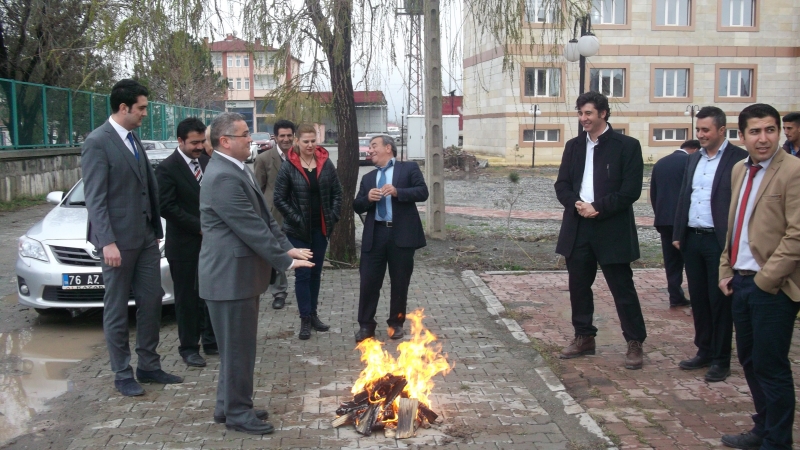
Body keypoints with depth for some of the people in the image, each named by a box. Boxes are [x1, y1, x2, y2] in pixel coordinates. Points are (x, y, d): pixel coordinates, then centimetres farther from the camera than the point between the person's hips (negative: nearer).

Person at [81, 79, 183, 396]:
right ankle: (122, 374, 16)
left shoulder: (134, 140, 12)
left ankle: (149, 366, 24)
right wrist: (108, 242, -21)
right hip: (119, 240, -8)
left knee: (151, 302, 11)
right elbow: (95, 198, -16)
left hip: (146, 237, 8)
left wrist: (156, 230, 13)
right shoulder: (98, 142, -12)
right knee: (117, 309, 5)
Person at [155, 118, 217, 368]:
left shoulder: (207, 162, 6)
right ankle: (189, 348, 17)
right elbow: (167, 208, -16)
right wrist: (200, 227, -16)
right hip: (185, 245, -5)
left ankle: (211, 341, 25)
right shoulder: (167, 169, -11)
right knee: (187, 298, 5)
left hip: (210, 241, 5)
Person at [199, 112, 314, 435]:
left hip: (241, 273, 10)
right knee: (237, 347, 1)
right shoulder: (223, 177, -21)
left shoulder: (238, 170, 12)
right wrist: (285, 261, -16)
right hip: (230, 276, -10)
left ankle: (228, 405, 30)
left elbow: (263, 217, 15)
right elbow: (252, 228, -22)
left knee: (240, 345, 18)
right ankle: (237, 413, 13)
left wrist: (287, 247, 4)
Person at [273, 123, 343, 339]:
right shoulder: (288, 167, -10)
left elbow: (337, 192, 7)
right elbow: (279, 199, -8)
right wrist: (297, 220, -13)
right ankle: (305, 319, 8)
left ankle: (313, 314, 24)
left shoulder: (326, 164, 0)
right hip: (298, 230, -3)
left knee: (316, 272, 12)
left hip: (320, 228, 4)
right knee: (303, 273, 1)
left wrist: (333, 217, -3)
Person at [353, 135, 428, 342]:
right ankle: (366, 325, 13)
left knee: (400, 282, 7)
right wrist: (368, 198, -9)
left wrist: (397, 191, -19)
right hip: (375, 234, 3)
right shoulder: (368, 177, 17)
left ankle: (396, 323, 22)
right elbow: (357, 207, 12)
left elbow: (423, 192, -7)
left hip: (402, 234, -3)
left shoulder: (409, 168, 5)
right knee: (368, 281, 2)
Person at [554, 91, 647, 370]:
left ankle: (635, 343, 12)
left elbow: (631, 190, -10)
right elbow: (562, 185, 8)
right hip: (577, 228, 5)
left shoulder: (627, 146, -5)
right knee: (578, 286, 11)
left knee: (622, 288, 1)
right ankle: (584, 338, 25)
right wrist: (577, 205, -12)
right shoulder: (573, 146, 11)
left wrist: (597, 208, -16)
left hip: (612, 229, -5)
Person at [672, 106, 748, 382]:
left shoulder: (739, 159, -9)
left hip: (720, 242, -6)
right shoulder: (694, 159, 13)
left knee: (720, 300, 3)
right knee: (698, 299, 13)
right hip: (692, 239, 6)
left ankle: (721, 360, 14)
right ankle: (704, 351, 26)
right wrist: (678, 234, 12)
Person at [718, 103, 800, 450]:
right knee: (749, 360, 16)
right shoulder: (739, 170, 12)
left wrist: (765, 279, -16)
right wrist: (726, 271, 12)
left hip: (772, 287, -7)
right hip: (740, 281, 7)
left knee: (771, 366, 1)